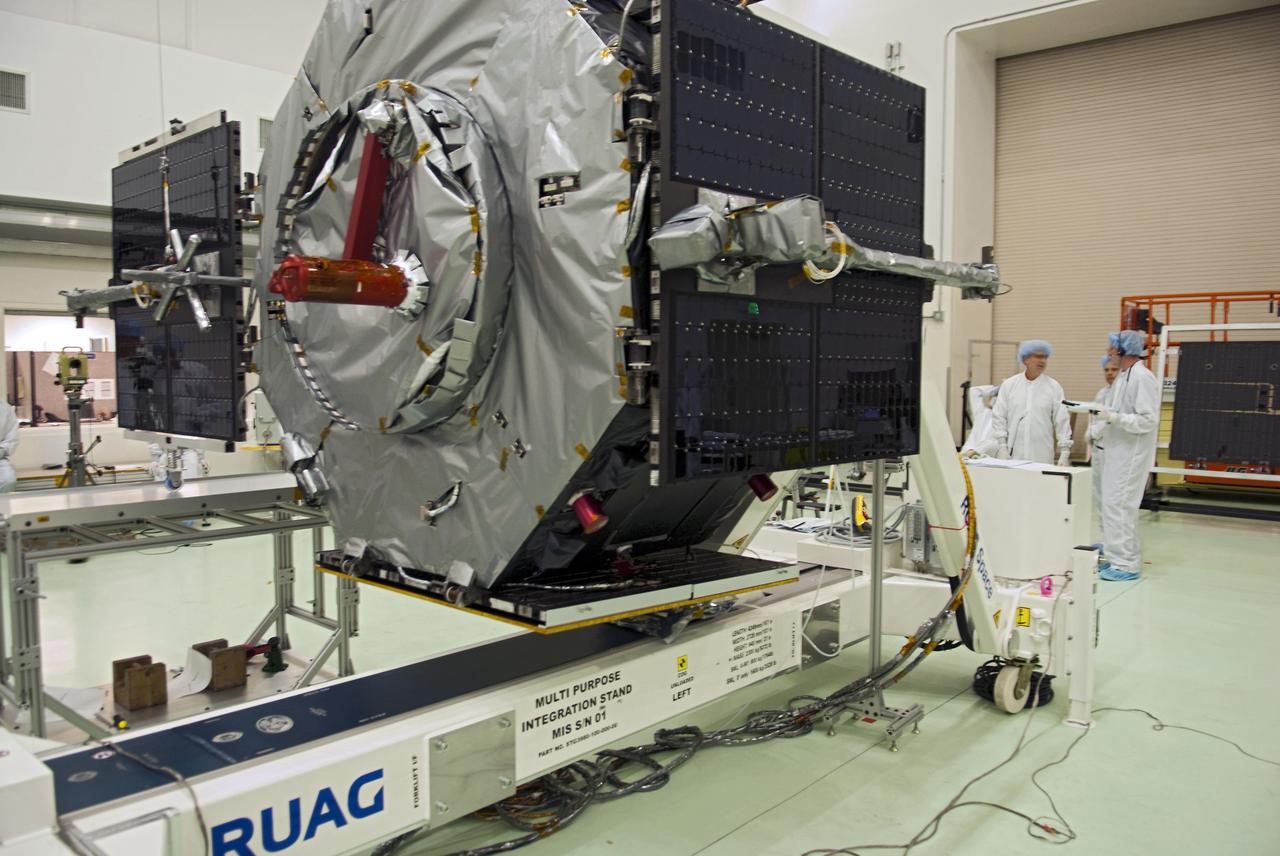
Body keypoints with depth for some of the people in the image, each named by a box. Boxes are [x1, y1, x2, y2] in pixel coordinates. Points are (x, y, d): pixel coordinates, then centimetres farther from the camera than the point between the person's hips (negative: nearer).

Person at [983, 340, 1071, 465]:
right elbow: (999, 417, 4)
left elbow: (1062, 421, 2)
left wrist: (1065, 451, -2)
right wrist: (1002, 446, -3)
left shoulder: (1054, 387, 4)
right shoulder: (1009, 384, 5)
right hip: (1013, 455, 0)